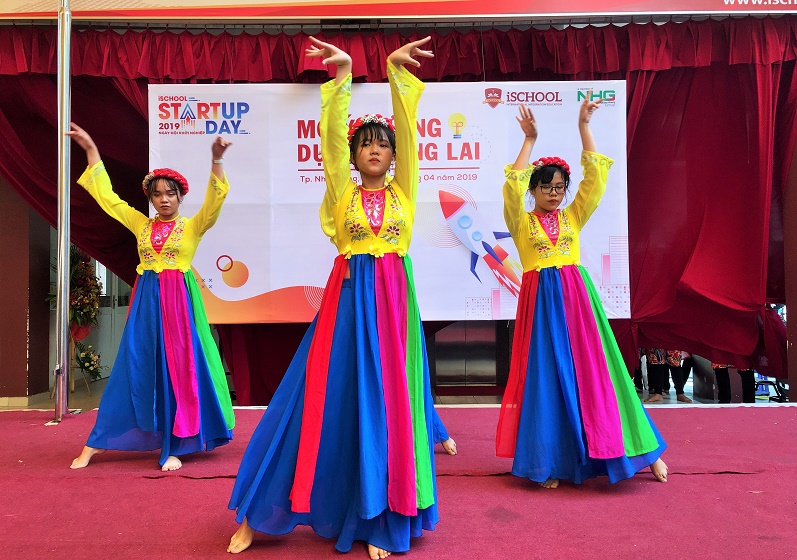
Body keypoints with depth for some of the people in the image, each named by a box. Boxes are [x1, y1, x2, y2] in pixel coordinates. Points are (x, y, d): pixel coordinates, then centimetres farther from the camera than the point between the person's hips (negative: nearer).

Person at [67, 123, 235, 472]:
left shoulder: (192, 227, 3)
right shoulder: (141, 224, 13)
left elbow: (215, 201, -12)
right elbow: (106, 195, 15)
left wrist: (216, 161, -26)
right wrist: (91, 150, 14)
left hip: (179, 300, -3)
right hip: (146, 300, 3)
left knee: (177, 367, -1)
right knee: (134, 368, 6)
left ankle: (174, 447, 6)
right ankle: (97, 442, 14)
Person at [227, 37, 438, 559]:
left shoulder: (403, 191, 10)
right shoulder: (342, 193, 8)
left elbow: (408, 127, 2)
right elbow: (331, 135, -3)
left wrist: (398, 69, -5)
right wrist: (342, 75, -12)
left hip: (393, 301, 1)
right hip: (348, 301, -1)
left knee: (388, 402, 3)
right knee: (331, 399, 1)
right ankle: (255, 513, 16)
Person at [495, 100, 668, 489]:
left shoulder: (573, 217, 13)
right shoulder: (521, 222, 6)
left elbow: (596, 177, 5)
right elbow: (512, 185, -9)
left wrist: (583, 127, 3)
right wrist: (529, 140, -6)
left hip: (576, 296, 2)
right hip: (541, 300, -2)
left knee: (591, 372, 3)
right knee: (546, 376, 1)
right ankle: (549, 461, 11)